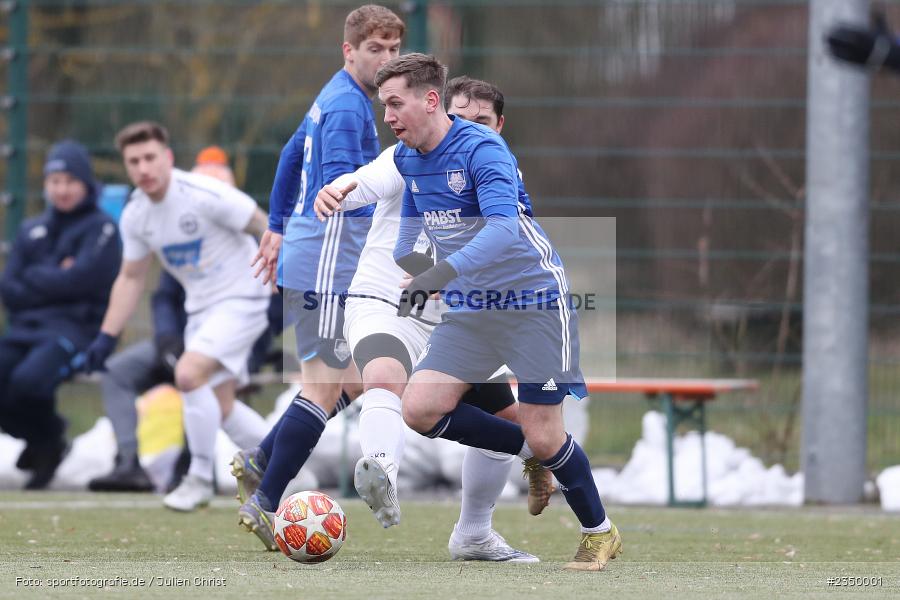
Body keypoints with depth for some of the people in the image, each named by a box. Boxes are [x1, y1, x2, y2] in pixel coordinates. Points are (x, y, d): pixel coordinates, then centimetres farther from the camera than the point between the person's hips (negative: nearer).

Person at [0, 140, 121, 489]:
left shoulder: (101, 227, 1)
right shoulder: (32, 231, 19)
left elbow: (80, 279, -13)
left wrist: (34, 278, 0)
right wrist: (54, 278, -4)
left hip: (74, 326, -6)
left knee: (28, 380, -32)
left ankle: (49, 441, 0)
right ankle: (37, 438, 14)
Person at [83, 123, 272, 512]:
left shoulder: (204, 195, -22)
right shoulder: (135, 215, 0)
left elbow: (266, 229, -16)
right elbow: (131, 278, 11)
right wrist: (106, 337, 6)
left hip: (242, 298, -8)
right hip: (200, 309, 8)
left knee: (189, 373, -24)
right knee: (220, 408, 9)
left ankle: (200, 479, -10)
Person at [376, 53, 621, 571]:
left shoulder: (481, 149, -22)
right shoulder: (407, 158, 3)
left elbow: (504, 229, -37)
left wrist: (440, 273, -48)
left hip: (534, 300, -7)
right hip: (470, 309, 7)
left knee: (544, 435, -7)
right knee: (421, 409, -10)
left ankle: (601, 534, 17)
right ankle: (532, 452, 11)